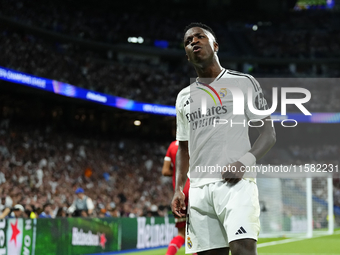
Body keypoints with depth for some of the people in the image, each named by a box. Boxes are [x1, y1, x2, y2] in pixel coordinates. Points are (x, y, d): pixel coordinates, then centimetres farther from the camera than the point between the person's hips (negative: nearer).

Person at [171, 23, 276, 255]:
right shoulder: (184, 97, 21)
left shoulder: (243, 82, 6)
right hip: (199, 189, 5)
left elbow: (269, 133, 3)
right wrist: (178, 188, 11)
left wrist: (244, 162, -15)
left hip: (236, 183, -5)